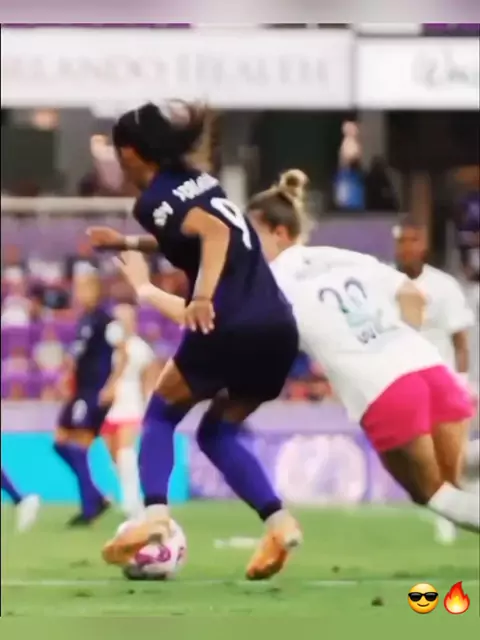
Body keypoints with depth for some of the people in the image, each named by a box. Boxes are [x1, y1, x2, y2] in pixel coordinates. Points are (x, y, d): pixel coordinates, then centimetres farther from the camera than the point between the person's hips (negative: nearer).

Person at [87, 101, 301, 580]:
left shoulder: (155, 198, -2)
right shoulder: (197, 181, 21)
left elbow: (215, 232, -18)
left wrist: (203, 296, -29)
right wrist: (127, 243, 44)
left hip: (230, 326, -7)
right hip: (279, 329, 7)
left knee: (160, 415, 14)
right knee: (217, 433, 20)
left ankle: (154, 514, -7)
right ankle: (278, 521, 0)